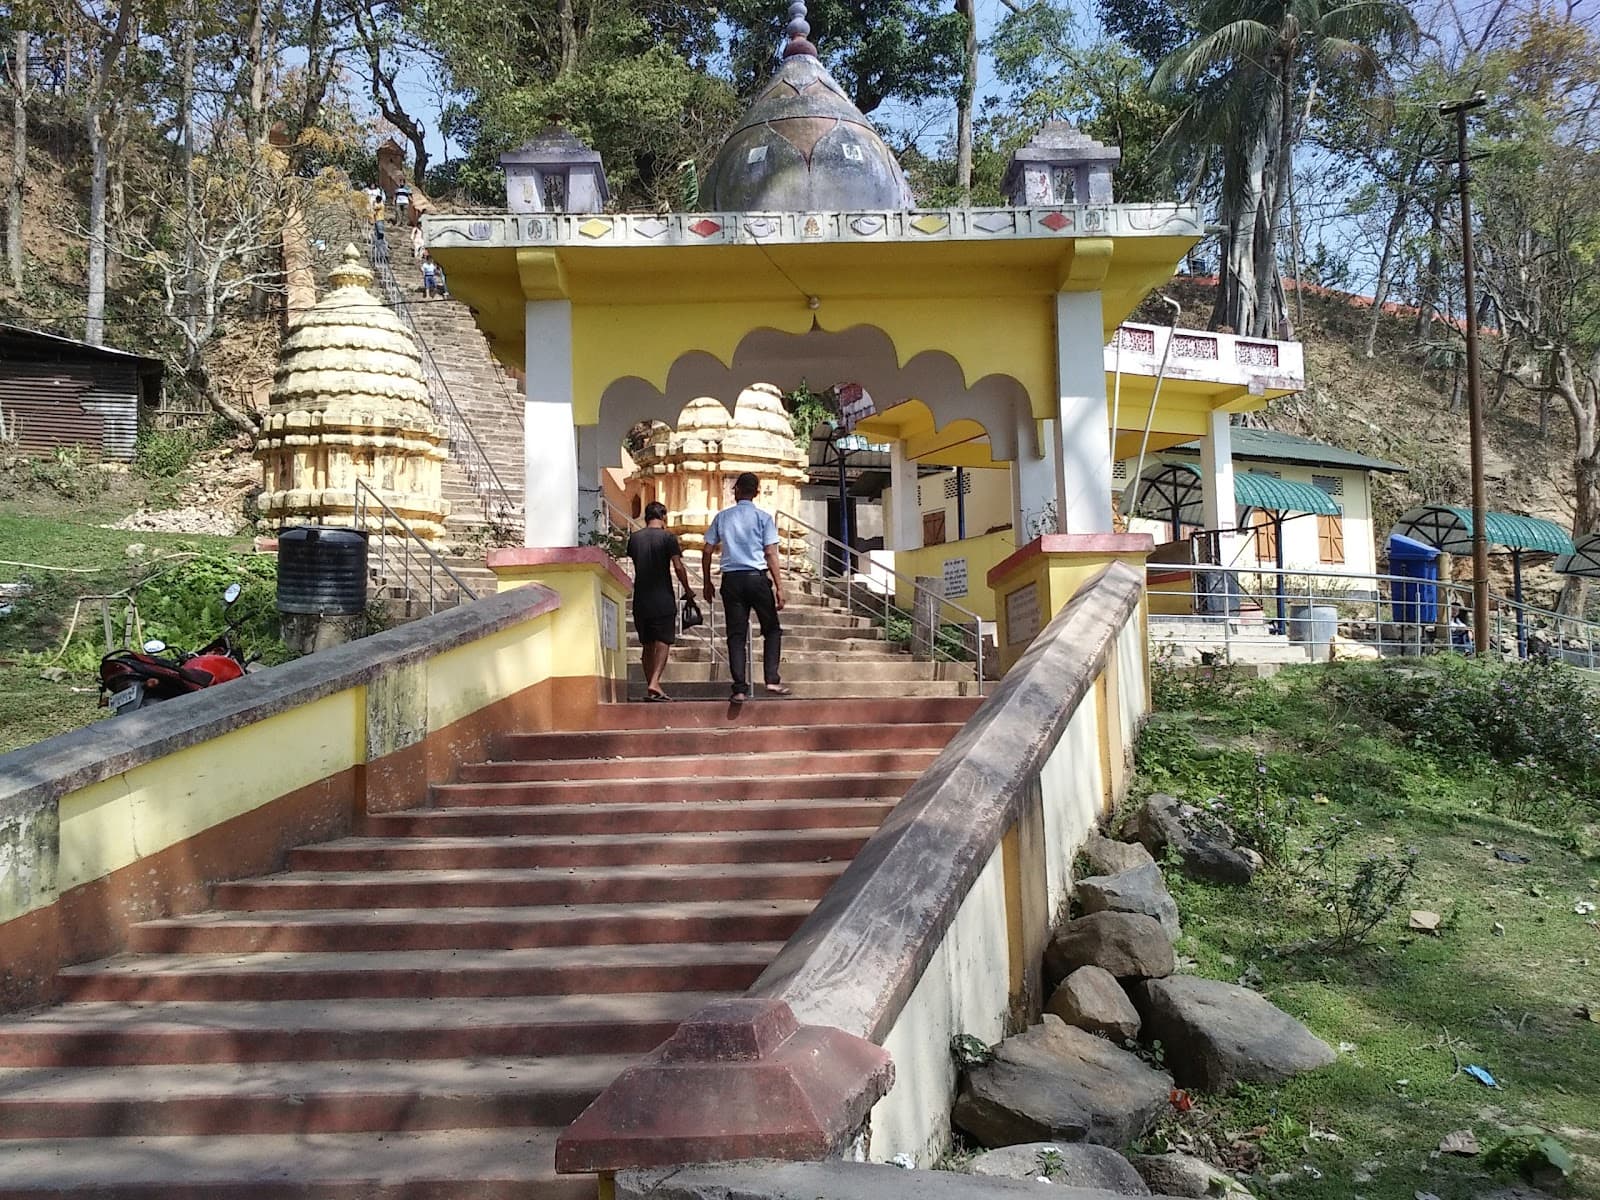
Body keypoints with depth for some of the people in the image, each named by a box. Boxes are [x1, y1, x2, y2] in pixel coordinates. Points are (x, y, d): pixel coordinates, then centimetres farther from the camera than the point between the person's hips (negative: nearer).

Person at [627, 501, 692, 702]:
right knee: (663, 642, -4)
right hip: (663, 599, -4)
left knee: (648, 644, 12)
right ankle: (654, 683, -19)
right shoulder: (668, 537, -6)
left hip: (640, 600, 4)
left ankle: (650, 685, 14)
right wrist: (687, 589, 3)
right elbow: (678, 566, -10)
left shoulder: (634, 537, 6)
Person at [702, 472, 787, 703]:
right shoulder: (763, 517, 1)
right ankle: (772, 679, -1)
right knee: (772, 630, 11)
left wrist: (708, 583, 16)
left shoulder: (722, 517, 8)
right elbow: (770, 554, -5)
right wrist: (779, 587, -4)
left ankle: (740, 688, -1)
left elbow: (707, 552, 7)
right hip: (757, 577, -2)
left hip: (731, 580, 2)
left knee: (736, 635, 3)